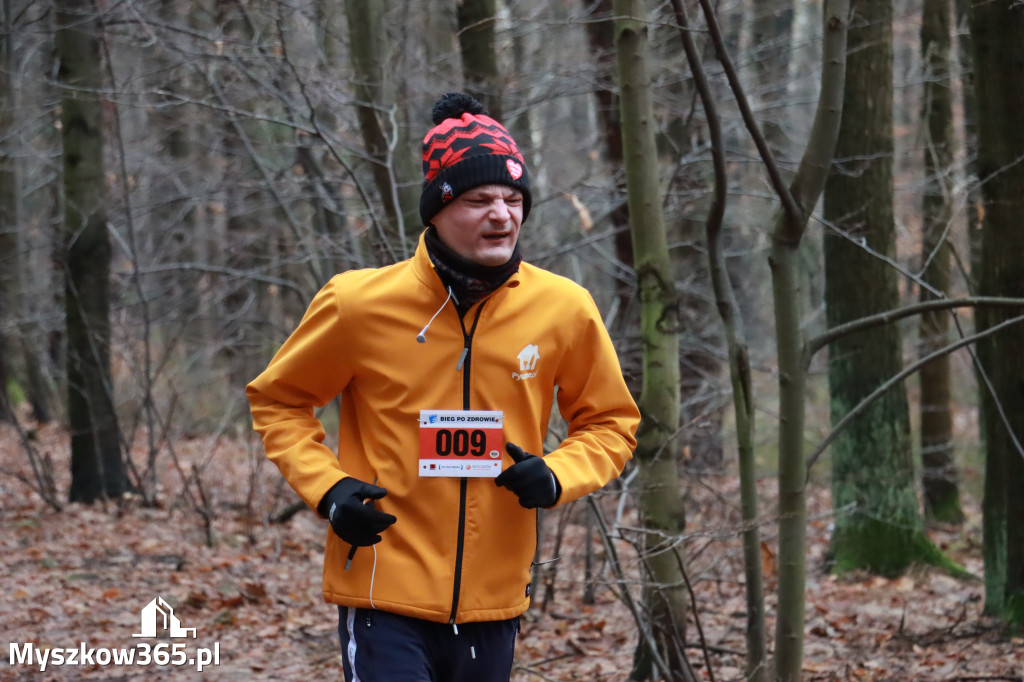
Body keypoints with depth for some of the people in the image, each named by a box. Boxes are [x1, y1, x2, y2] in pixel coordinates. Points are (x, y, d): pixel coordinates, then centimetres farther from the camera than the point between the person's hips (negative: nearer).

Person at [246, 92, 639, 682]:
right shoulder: (360, 303, -7)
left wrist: (558, 477, -8)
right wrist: (327, 488, -8)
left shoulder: (563, 309, -1)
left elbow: (611, 421, 13)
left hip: (493, 603, 3)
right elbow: (277, 399, 7)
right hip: (385, 597, -3)